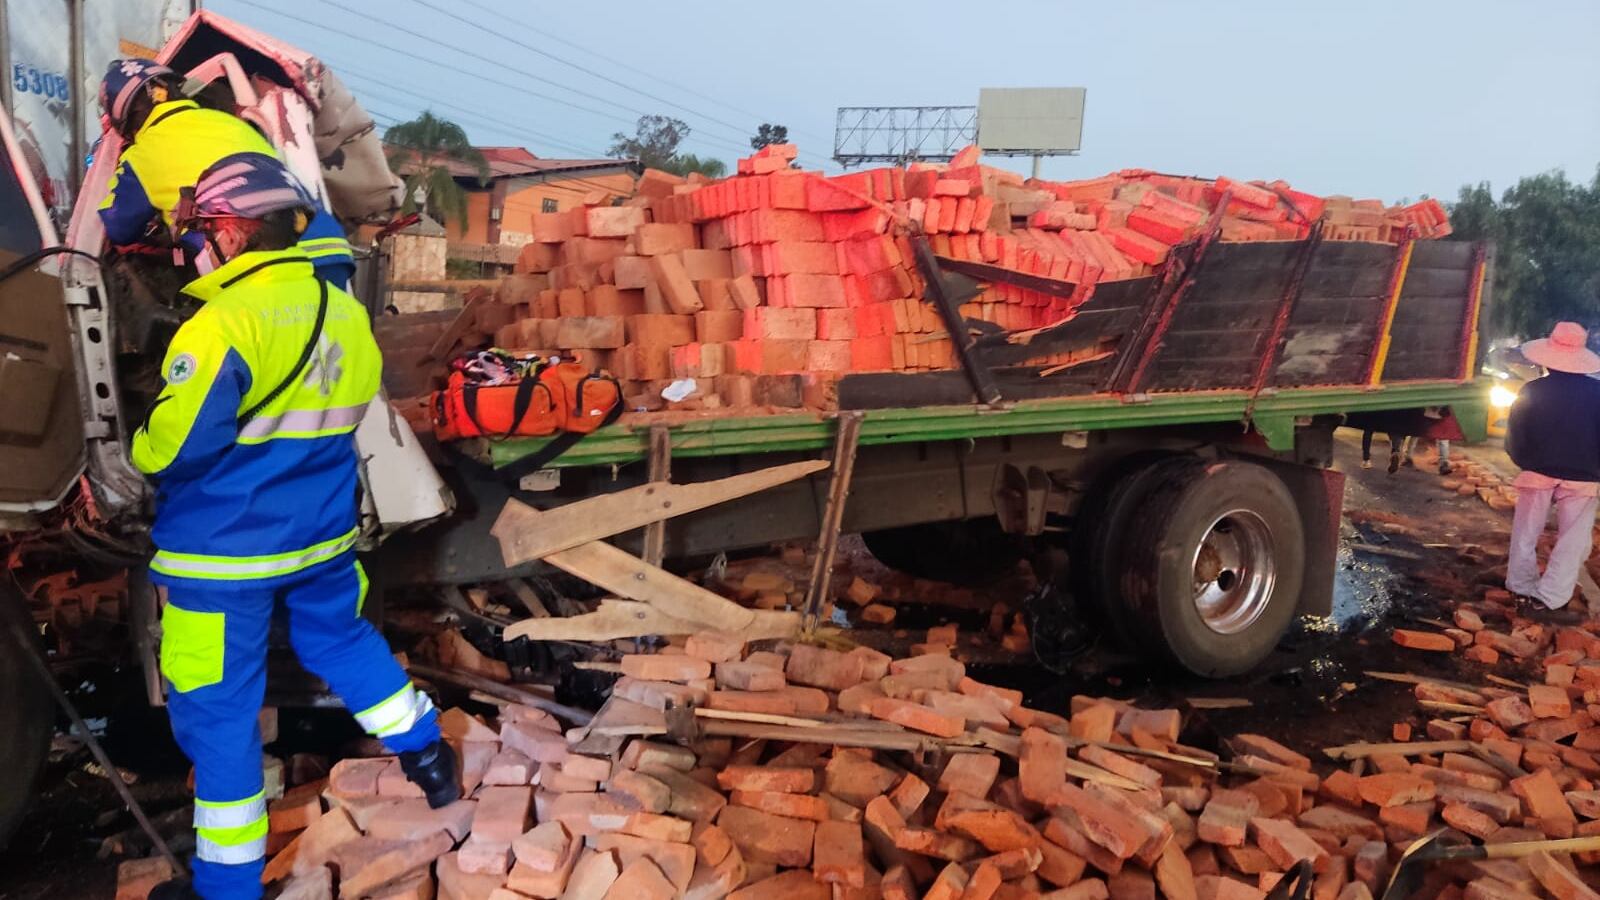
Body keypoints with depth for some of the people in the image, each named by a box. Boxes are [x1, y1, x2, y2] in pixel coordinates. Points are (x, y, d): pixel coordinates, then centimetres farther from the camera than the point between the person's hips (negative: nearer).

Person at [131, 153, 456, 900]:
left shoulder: (225, 323, -22)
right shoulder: (346, 313, 1)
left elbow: (175, 448, -21)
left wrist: (141, 451, 0)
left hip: (224, 549, -6)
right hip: (321, 531, 7)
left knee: (217, 707, 7)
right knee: (341, 638, 29)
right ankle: (428, 758, 38)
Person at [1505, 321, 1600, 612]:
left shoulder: (1532, 390, -5)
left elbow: (1514, 438, 0)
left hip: (1538, 472, 1)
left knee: (1526, 532, 15)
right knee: (1572, 539, 5)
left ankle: (1521, 583, 20)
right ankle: (1552, 594, 0)